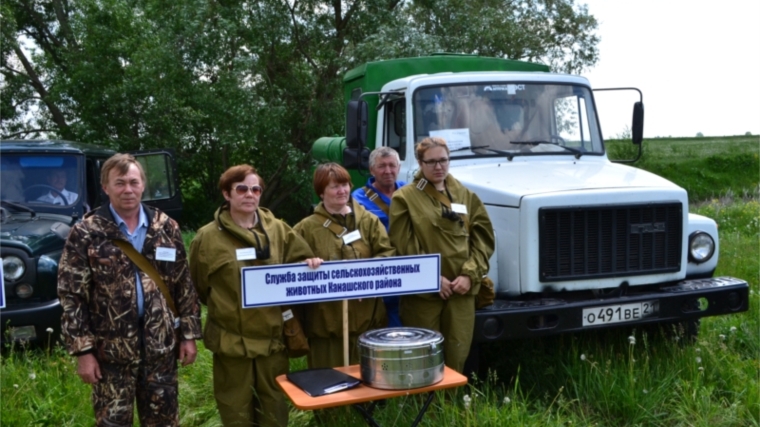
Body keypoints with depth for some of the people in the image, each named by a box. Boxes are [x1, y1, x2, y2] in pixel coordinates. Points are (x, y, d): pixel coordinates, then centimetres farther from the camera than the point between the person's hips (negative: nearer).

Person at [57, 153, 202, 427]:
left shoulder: (166, 228, 3)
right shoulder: (85, 234, -6)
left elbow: (185, 285, 6)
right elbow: (71, 296, -6)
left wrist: (189, 334, 3)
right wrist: (82, 350, -10)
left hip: (161, 345, 3)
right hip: (111, 349, -2)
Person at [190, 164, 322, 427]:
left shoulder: (277, 230, 2)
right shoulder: (208, 237, -6)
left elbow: (299, 261, 10)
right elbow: (198, 287, 3)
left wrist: (308, 265, -12)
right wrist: (225, 308, 5)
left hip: (272, 335, 3)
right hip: (232, 339, -2)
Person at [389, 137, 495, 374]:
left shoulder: (466, 196, 13)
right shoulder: (405, 198, 1)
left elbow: (483, 239, 8)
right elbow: (403, 246, -6)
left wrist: (470, 274, -6)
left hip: (462, 289, 3)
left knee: (457, 355, 7)